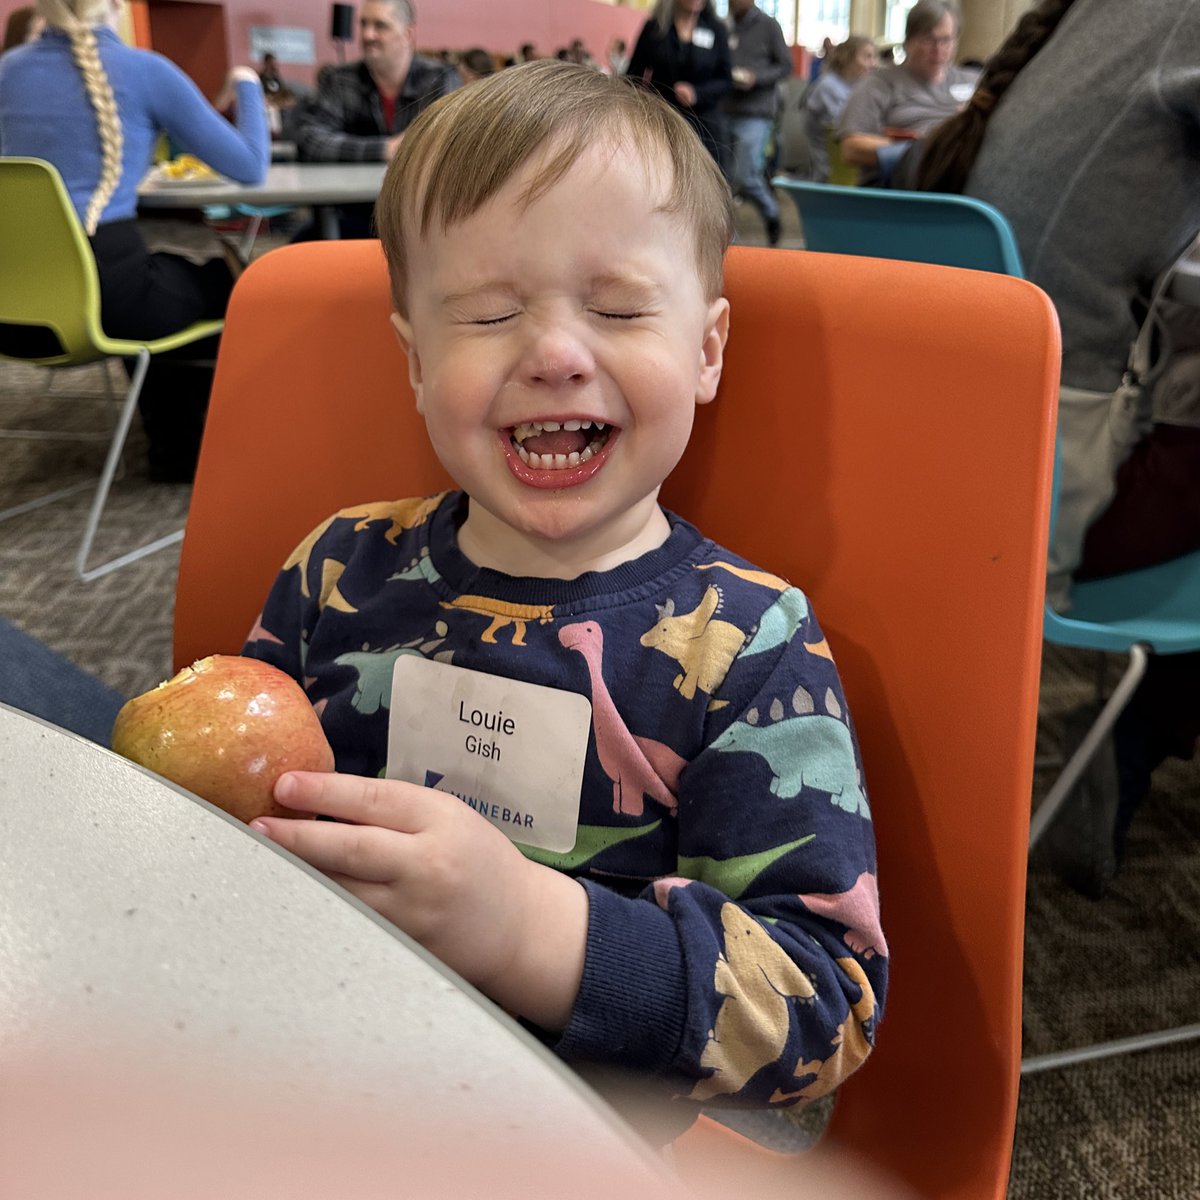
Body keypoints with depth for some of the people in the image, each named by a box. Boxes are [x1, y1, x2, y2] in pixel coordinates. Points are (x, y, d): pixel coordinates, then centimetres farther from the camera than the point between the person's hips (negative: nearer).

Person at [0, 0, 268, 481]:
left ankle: (170, 442, 41)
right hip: (104, 296, -6)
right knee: (226, 278, 23)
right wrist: (247, 86, 17)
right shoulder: (144, 70, -5)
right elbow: (250, 166, 0)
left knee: (163, 268, 34)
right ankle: (184, 447, 36)